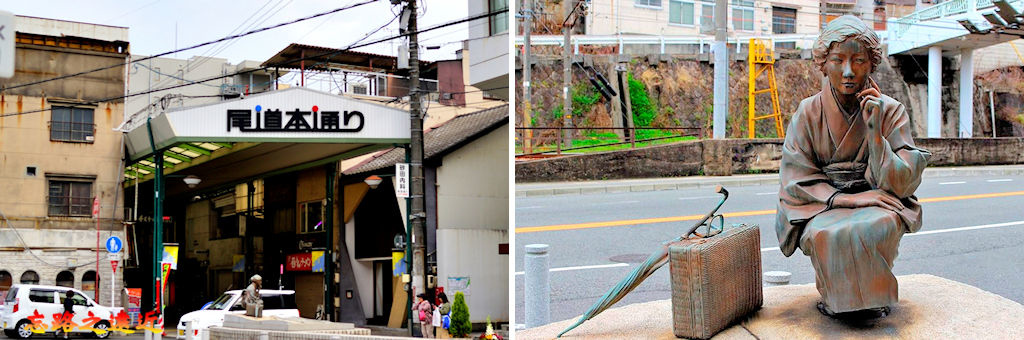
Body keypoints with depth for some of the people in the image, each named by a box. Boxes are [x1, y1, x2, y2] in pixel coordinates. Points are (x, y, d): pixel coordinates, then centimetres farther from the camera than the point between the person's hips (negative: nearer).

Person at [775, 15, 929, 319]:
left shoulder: (890, 111, -2)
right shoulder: (808, 113, -3)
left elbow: (900, 184, -9)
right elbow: (796, 182, -4)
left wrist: (875, 130, -19)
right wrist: (842, 200, -19)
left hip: (876, 205, 0)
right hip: (821, 209, 0)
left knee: (879, 227, -35)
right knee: (827, 235, -34)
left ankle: (872, 296, -7)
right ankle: (837, 298, -5)